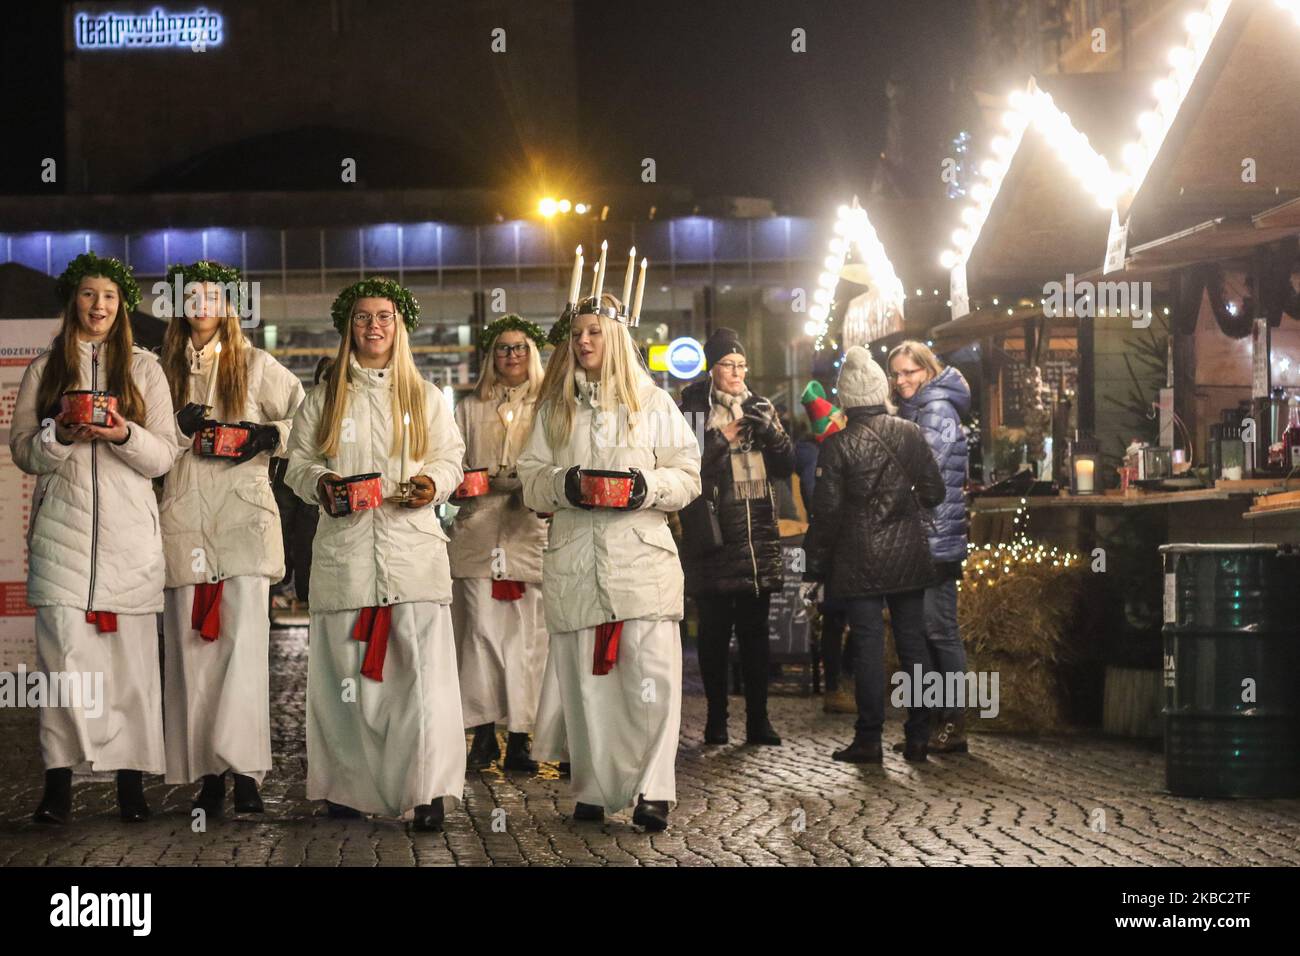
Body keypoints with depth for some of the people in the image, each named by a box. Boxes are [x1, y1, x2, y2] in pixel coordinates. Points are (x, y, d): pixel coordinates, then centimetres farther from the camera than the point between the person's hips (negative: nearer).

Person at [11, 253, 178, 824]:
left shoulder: (144, 368, 12)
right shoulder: (44, 369, 13)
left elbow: (164, 456, 7)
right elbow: (21, 449, 10)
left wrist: (123, 434, -12)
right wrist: (61, 436, -10)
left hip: (129, 527, 0)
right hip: (62, 526, 0)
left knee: (130, 651, -4)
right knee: (62, 648, -9)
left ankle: (131, 780, 0)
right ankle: (59, 779, -7)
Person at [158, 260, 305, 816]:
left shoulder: (256, 366, 10)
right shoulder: (165, 370, 15)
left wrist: (267, 436, -7)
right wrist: (179, 426, -5)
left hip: (244, 518, -2)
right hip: (183, 517, 2)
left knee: (243, 639, -14)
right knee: (192, 645, -1)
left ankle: (244, 769, -15)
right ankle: (206, 773, 2)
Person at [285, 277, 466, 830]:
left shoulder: (425, 397, 16)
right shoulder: (324, 397, 15)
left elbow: (450, 457, 15)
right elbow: (296, 460, 13)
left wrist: (433, 483, -7)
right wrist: (320, 483, -9)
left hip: (413, 543, 0)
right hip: (345, 546, 1)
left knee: (423, 664, -11)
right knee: (345, 668, -1)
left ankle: (429, 790, -12)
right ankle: (347, 786, 7)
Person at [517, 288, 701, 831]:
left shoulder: (653, 402, 8)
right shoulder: (554, 406, 15)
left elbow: (687, 476, 5)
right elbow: (531, 481, 11)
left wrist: (649, 485, -14)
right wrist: (563, 484, -9)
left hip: (643, 556, -2)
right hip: (574, 559, 2)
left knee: (652, 674, -10)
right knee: (583, 677, 2)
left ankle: (652, 791, -6)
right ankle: (592, 790, 9)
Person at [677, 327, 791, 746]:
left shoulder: (759, 408, 14)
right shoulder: (693, 410, 0)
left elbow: (786, 466, 10)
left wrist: (772, 432, -6)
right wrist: (721, 439, -15)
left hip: (757, 536, 4)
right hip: (713, 534, -4)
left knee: (755, 630, 6)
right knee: (715, 630, 0)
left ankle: (758, 718, 9)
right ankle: (716, 718, 7)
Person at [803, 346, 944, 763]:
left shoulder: (837, 445, -10)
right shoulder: (910, 434, 0)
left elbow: (826, 510, -9)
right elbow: (933, 492, 6)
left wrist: (816, 561, 0)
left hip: (860, 561, -3)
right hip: (908, 557, 3)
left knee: (868, 645, 0)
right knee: (912, 643, 8)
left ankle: (869, 739, 1)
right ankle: (918, 736, 10)